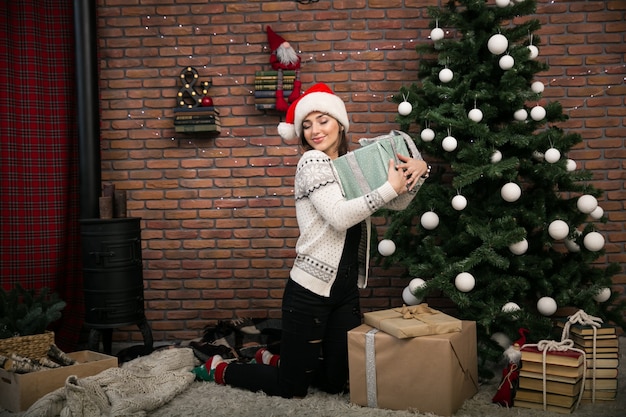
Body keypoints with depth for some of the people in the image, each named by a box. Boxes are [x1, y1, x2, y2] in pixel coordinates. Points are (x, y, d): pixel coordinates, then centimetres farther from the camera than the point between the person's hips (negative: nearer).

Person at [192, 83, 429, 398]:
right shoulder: (312, 161, -10)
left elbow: (398, 204, 9)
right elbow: (339, 216, -24)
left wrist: (417, 171, -8)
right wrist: (389, 187, -22)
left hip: (346, 291, 7)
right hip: (310, 291, -7)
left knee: (335, 383, 16)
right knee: (292, 389, 5)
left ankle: (274, 361, 39)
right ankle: (220, 370, 27)